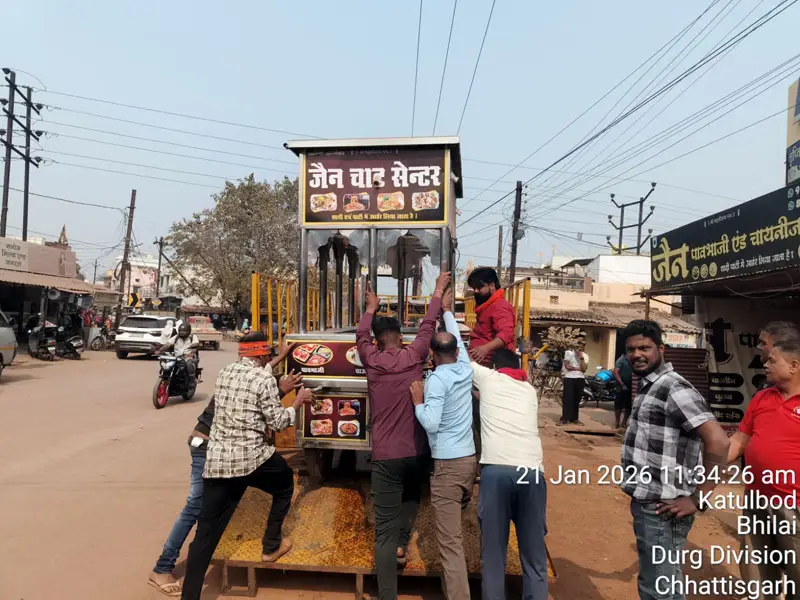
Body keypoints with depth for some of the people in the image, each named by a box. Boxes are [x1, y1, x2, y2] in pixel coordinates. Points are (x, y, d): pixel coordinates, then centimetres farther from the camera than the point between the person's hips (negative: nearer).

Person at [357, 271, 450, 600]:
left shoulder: (371, 361, -2)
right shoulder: (413, 356, -3)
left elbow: (361, 335, 19)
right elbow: (428, 325, 11)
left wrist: (371, 307, 33)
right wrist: (438, 291, 23)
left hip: (385, 456, -1)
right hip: (417, 452, 2)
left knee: (385, 530, 0)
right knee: (412, 495, 35)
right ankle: (402, 544, 31)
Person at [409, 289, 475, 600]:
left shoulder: (436, 380, -13)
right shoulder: (466, 370, 6)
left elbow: (431, 424, -23)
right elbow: (459, 340, 25)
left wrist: (417, 401, -6)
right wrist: (447, 310, 37)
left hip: (447, 464, -7)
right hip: (469, 460, 7)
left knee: (450, 542, -6)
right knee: (454, 532, 28)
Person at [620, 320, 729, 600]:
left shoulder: (674, 389, -17)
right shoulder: (647, 386, 12)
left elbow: (718, 442, -25)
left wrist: (697, 500, -20)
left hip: (662, 509, -9)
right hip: (647, 503, 9)